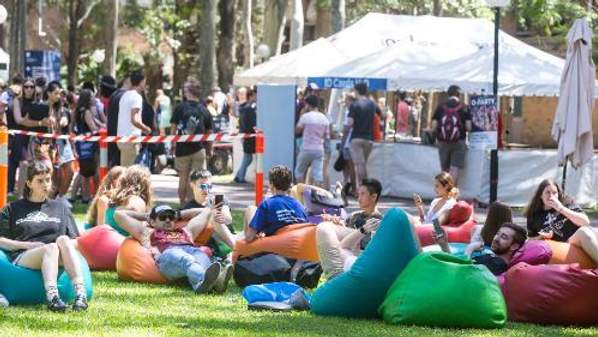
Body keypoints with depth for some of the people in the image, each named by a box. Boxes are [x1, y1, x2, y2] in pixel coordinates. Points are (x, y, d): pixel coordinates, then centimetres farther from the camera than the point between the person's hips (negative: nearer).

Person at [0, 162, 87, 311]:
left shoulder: (60, 207, 28)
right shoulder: (13, 209, 20)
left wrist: (65, 245, -2)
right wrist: (27, 245, -5)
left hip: (57, 260, 2)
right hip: (23, 258, -2)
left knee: (63, 239, -32)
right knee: (51, 247, -35)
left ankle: (80, 292, -50)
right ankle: (51, 297, -59)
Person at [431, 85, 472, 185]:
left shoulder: (441, 107, 2)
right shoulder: (464, 107, -3)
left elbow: (434, 126, -1)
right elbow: (468, 127, -7)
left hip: (442, 142, 2)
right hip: (458, 142, -2)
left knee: (445, 169, 12)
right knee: (455, 169, -3)